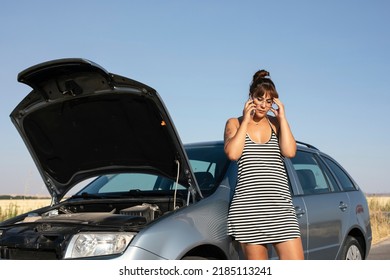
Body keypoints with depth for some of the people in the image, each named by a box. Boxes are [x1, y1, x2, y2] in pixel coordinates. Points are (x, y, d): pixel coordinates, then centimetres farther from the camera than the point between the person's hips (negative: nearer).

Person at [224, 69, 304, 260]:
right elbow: (232, 153, -10)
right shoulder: (235, 123, 9)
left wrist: (282, 118, 0)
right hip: (248, 207, -2)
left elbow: (290, 152, -4)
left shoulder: (276, 123, 13)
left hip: (280, 206, 2)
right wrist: (246, 120, -3)